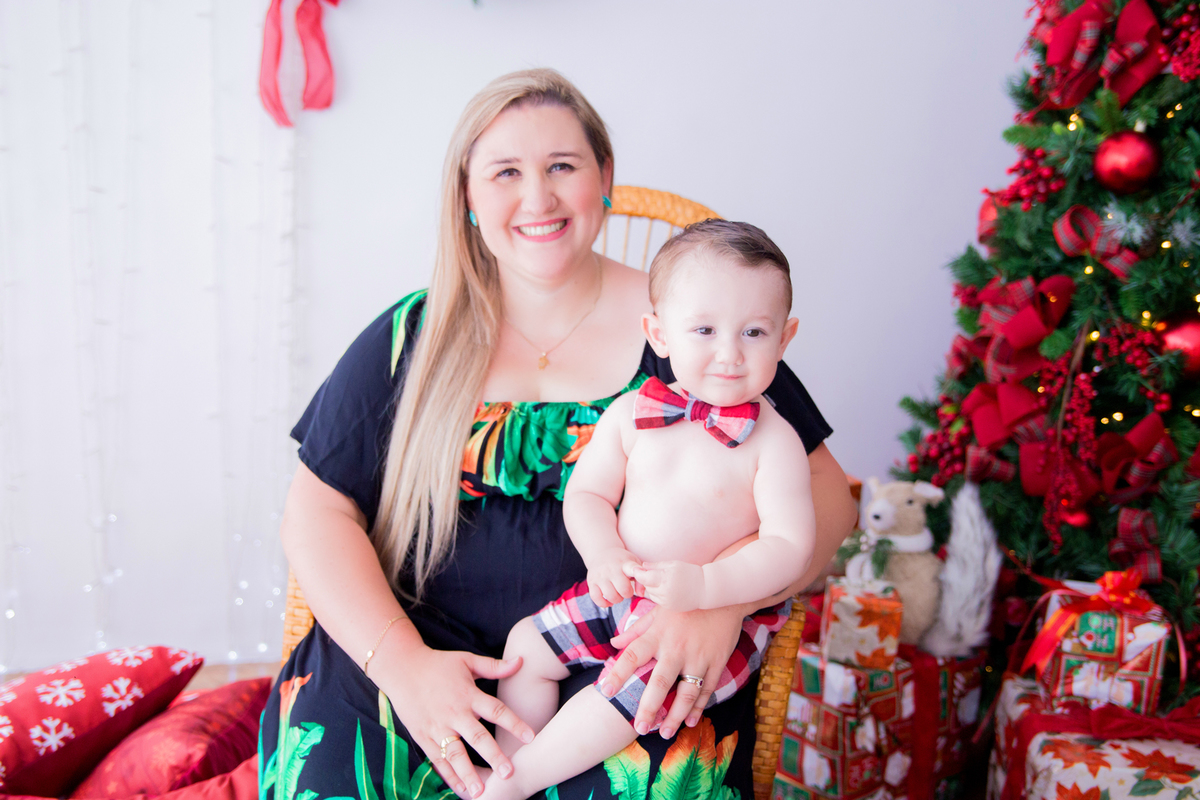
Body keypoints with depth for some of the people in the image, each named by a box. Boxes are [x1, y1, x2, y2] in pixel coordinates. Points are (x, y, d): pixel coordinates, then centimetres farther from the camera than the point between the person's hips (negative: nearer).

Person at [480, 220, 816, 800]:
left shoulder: (774, 442, -14)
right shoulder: (630, 414, -1)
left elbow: (790, 545, -18)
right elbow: (586, 494, 6)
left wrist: (704, 586, -32)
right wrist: (603, 555, -16)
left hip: (722, 607, -5)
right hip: (623, 591, 6)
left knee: (635, 685, -23)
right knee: (527, 644, 1)